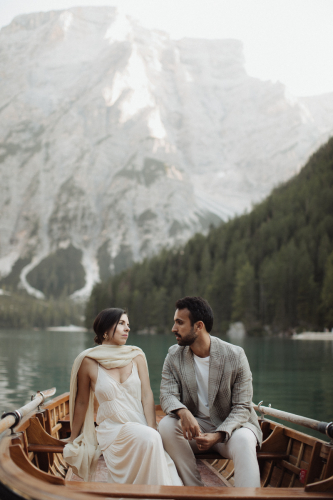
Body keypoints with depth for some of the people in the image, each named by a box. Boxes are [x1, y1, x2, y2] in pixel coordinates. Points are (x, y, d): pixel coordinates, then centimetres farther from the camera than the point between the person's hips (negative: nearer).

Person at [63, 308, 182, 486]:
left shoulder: (136, 356, 9)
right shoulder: (88, 362, 1)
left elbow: (147, 396, 3)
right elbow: (82, 403, 11)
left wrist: (152, 429, -13)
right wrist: (73, 439, 18)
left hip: (141, 426, 3)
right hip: (112, 429, -3)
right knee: (149, 438, -33)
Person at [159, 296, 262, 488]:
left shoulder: (235, 355, -11)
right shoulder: (174, 355, 0)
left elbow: (242, 407, -12)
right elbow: (167, 395, -9)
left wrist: (218, 435, -29)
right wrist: (183, 412, -34)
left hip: (230, 425, -3)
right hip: (194, 426, 4)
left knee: (243, 441, -37)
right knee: (166, 425, -27)